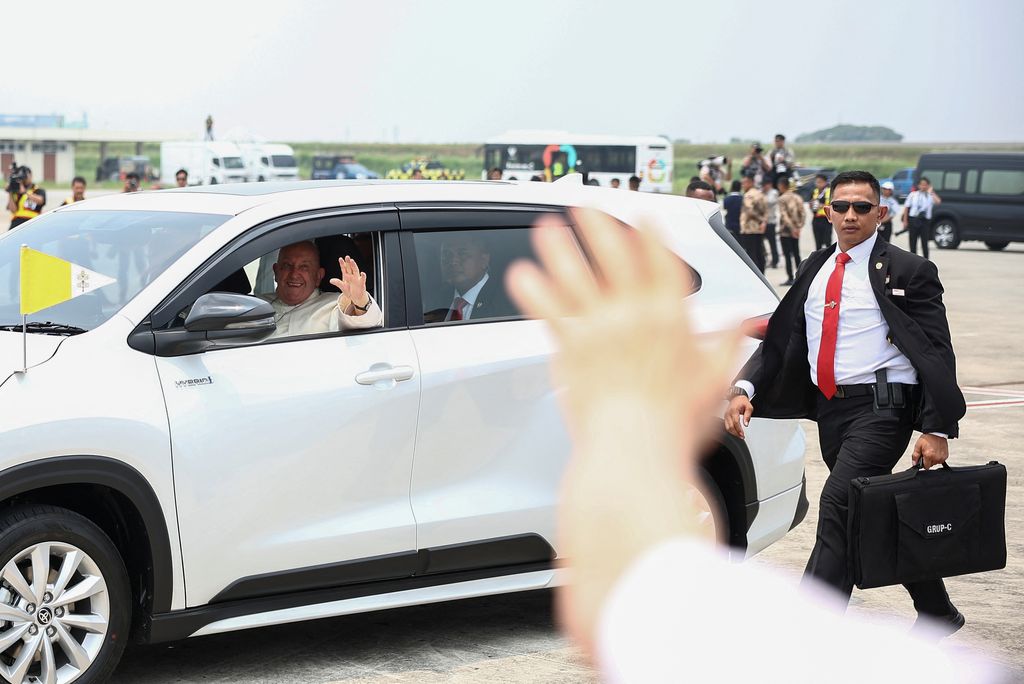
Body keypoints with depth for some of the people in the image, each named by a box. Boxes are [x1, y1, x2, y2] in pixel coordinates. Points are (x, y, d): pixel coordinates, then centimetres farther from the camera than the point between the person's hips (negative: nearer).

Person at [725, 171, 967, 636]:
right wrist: (744, 389, -4)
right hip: (829, 409, 7)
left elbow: (937, 353, -5)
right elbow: (779, 340, 13)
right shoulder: (814, 271, 15)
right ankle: (936, 612, 35)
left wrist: (937, 430, -14)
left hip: (881, 407, -7)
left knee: (837, 506, -19)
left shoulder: (906, 272, -2)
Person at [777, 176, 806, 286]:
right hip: (796, 231, 6)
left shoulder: (782, 199, -12)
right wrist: (799, 227, 3)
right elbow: (803, 213, 4)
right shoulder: (797, 197, 7)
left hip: (785, 231, -6)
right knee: (796, 254, 13)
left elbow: (784, 216, -19)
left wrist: (792, 229, -19)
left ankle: (790, 278, -5)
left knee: (787, 255, -3)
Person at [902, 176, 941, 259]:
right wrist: (905, 220, 2)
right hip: (913, 220, 2)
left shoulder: (930, 195, 1)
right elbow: (906, 207, 8)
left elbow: (938, 201, -20)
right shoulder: (913, 195, 7)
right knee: (913, 243, 7)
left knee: (924, 243, -3)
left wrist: (931, 192, -12)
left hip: (925, 221, -2)